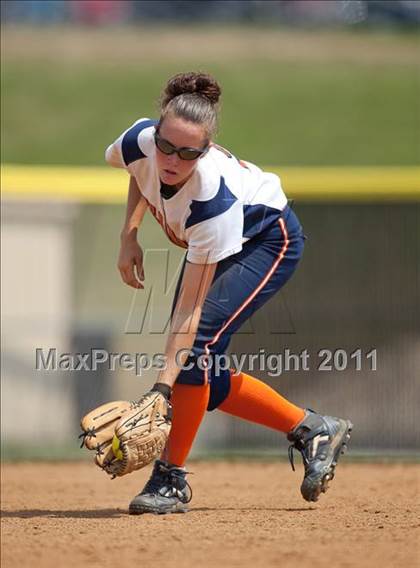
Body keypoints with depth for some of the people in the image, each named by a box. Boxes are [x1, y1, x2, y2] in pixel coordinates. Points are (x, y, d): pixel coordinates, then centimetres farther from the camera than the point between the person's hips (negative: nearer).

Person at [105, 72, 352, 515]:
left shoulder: (213, 197, -42)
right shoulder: (140, 141, -29)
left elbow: (189, 308, -40)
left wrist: (164, 383, -46)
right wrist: (129, 235, -8)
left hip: (267, 241, -7)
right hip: (213, 241, 7)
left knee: (197, 342, -27)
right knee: (200, 379, 1)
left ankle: (170, 478, -16)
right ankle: (312, 430, 17)